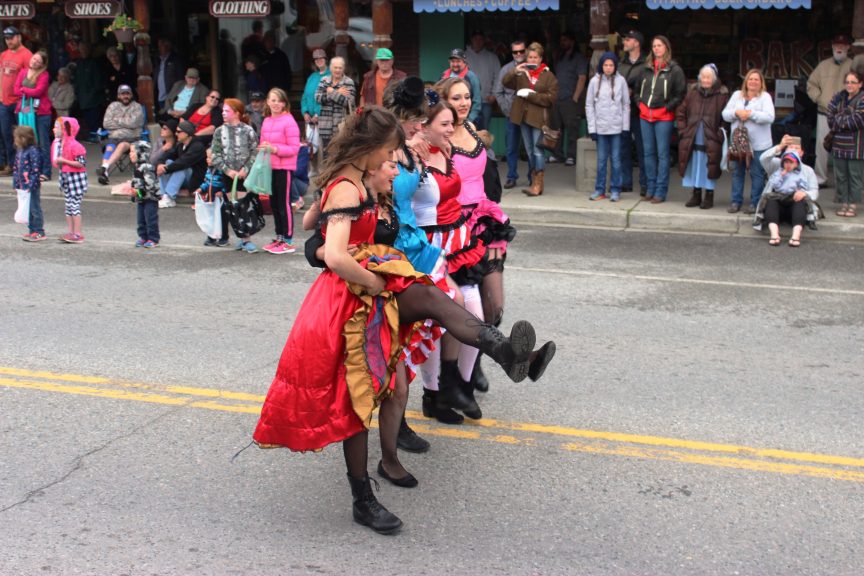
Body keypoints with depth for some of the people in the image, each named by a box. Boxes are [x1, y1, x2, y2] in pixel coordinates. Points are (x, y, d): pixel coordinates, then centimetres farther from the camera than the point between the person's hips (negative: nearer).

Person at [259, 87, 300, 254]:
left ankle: (288, 241, 1)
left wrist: (275, 148, -23)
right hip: (270, 167, 8)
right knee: (274, 203, 14)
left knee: (284, 203, -5)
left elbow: (294, 148, -15)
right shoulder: (266, 121, 11)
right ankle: (279, 237, 25)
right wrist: (262, 148, 0)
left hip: (284, 168, -7)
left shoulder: (289, 121, -11)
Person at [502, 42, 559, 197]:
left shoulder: (548, 76, 0)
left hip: (538, 117, -5)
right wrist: (514, 72, -18)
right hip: (524, 116, 5)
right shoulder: (522, 73, 11)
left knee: (537, 149, -8)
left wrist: (530, 95, -13)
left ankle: (538, 183, -5)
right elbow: (506, 83, 0)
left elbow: (551, 97, -8)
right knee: (529, 150, 10)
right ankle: (534, 179, 19)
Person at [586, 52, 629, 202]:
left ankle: (615, 190, 9)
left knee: (616, 159, 3)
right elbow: (589, 105, 3)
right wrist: (592, 128, -2)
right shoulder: (595, 81, 2)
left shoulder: (620, 81, 0)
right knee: (601, 159, 5)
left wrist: (625, 126, -2)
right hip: (600, 126, 1)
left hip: (616, 127, -1)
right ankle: (600, 190, 12)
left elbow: (626, 105, 3)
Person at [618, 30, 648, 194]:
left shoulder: (646, 65, -6)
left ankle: (645, 184, 5)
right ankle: (625, 182, 19)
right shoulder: (622, 64, 14)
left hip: (637, 112, -6)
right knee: (623, 148, 10)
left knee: (642, 149, -1)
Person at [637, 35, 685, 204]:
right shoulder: (646, 68, 12)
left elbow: (681, 93, -5)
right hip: (645, 115, 6)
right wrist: (640, 103, 10)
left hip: (664, 117, -5)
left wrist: (668, 107, -10)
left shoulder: (674, 69, -4)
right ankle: (651, 188, 18)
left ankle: (661, 191, 0)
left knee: (662, 154, -3)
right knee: (648, 152, 10)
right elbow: (639, 88, 23)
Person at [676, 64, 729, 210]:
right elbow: (681, 113, 13)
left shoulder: (722, 95, -5)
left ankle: (709, 197, 14)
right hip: (693, 140, 4)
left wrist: (720, 134, -13)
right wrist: (683, 131, 6)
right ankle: (696, 196, 23)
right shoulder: (692, 93, 7)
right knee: (694, 168, 10)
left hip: (711, 142, -4)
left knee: (709, 169, 1)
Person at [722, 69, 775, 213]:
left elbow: (769, 117, -15)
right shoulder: (737, 95, 11)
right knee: (737, 172, 9)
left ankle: (755, 203, 9)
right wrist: (737, 112, -13)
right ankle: (736, 201, 18)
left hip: (758, 144, -4)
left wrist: (750, 113, -19)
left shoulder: (765, 97, -2)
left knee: (757, 174, 0)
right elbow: (725, 114, 6)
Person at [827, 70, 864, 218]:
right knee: (841, 176, 8)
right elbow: (831, 118, 3)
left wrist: (839, 120, -7)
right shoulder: (839, 97, 10)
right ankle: (844, 203, 17)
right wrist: (847, 121, -11)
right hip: (839, 144, 5)